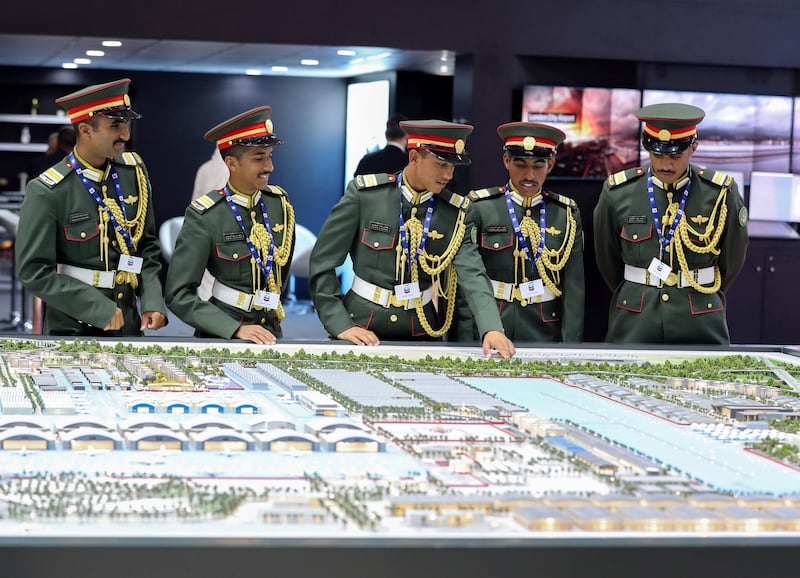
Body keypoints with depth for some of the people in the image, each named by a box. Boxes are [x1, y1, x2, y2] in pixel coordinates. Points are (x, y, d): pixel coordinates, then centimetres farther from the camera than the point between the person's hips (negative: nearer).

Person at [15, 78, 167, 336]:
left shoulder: (133, 171, 0)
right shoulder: (47, 192, -16)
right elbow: (34, 272, -16)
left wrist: (153, 301, -6)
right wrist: (100, 308, -20)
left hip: (128, 324, 5)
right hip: (73, 329, -5)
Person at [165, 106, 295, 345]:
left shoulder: (279, 203, 2)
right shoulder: (204, 216, -12)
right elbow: (179, 295, -14)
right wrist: (237, 330, -21)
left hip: (269, 331, 4)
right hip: (223, 334, -4)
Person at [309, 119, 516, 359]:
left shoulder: (455, 211, -1)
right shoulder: (364, 193, -7)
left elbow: (472, 275, -12)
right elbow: (322, 263, -4)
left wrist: (492, 329, -28)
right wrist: (340, 325, -10)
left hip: (421, 333, 2)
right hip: (362, 328, -2)